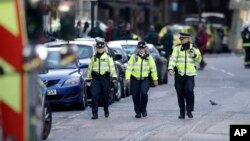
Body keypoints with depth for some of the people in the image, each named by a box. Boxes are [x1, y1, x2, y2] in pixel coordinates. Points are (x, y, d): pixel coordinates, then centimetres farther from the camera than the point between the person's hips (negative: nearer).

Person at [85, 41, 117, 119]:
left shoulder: (108, 57, 4)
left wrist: (114, 77, -17)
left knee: (105, 96, 6)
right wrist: (88, 79, 15)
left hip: (105, 78, -1)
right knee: (94, 96, -10)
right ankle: (95, 114, -10)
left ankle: (106, 111, 27)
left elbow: (112, 67, -4)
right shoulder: (93, 58, 14)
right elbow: (89, 69, 18)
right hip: (95, 78, 2)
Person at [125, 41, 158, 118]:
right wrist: (127, 78, -13)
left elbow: (153, 68, 6)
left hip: (145, 79, -1)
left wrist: (155, 79, 4)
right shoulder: (133, 57, 2)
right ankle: (138, 112, 15)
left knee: (143, 93, -20)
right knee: (135, 95, 0)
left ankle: (143, 109, 1)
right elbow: (129, 68, -3)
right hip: (135, 79, 1)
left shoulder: (149, 57, 4)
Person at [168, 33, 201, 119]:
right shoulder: (177, 48, 5)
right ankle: (182, 113, 14)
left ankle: (189, 110, -4)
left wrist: (195, 55, -10)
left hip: (190, 74, -1)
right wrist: (170, 68, -21)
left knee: (189, 91, -18)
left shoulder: (193, 48, 6)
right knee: (180, 94, 3)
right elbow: (173, 58, -5)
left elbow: (199, 59, 13)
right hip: (179, 74, 1)